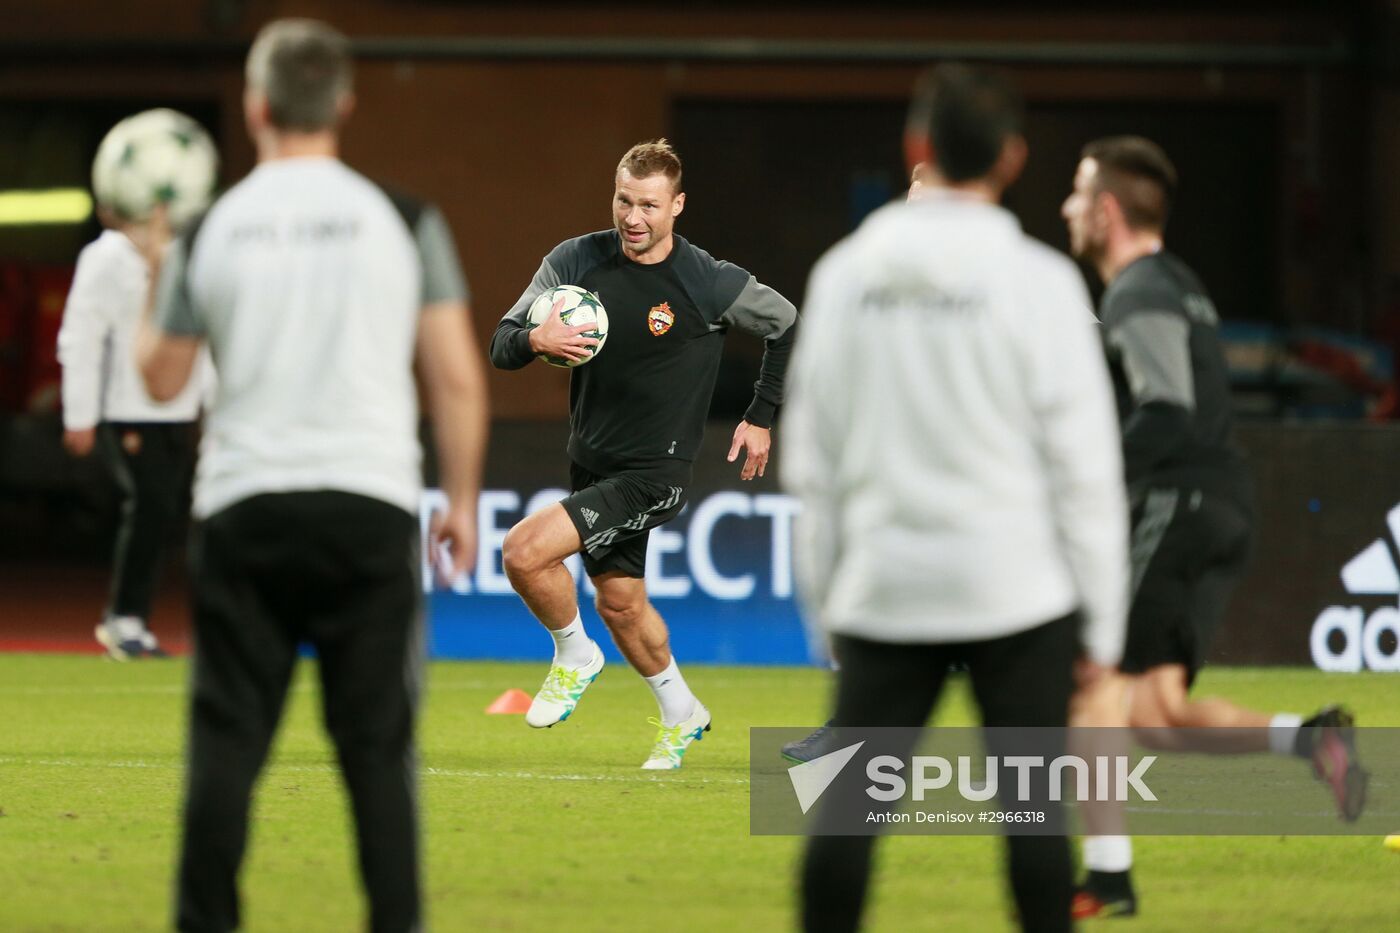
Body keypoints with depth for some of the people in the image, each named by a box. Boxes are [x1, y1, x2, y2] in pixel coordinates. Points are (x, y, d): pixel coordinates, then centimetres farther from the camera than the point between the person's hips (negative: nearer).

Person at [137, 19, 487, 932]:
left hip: (244, 512, 1)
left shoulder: (209, 232, 2)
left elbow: (162, 377, 13)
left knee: (227, 737, 7)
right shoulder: (403, 222, 1)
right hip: (370, 504, -1)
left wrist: (155, 278, 28)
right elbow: (458, 378, 0)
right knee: (377, 742, 2)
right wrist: (463, 500, 10)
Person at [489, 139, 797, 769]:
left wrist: (761, 419, 6)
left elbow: (787, 325, 4)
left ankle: (575, 656, 6)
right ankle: (680, 714, 42)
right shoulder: (575, 261, -4)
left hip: (654, 474, -6)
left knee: (524, 553, -21)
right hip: (590, 464, 6)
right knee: (620, 603, 18)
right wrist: (536, 340, -26)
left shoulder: (710, 284, -14)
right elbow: (502, 346, -3)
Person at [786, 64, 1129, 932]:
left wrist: (826, 601, 18)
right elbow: (1084, 465, -5)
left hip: (882, 592, 3)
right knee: (1034, 801, 2)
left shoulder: (843, 274, 5)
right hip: (1017, 593, -3)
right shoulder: (1036, 280, -5)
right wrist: (1101, 624, 2)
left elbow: (810, 460, 10)